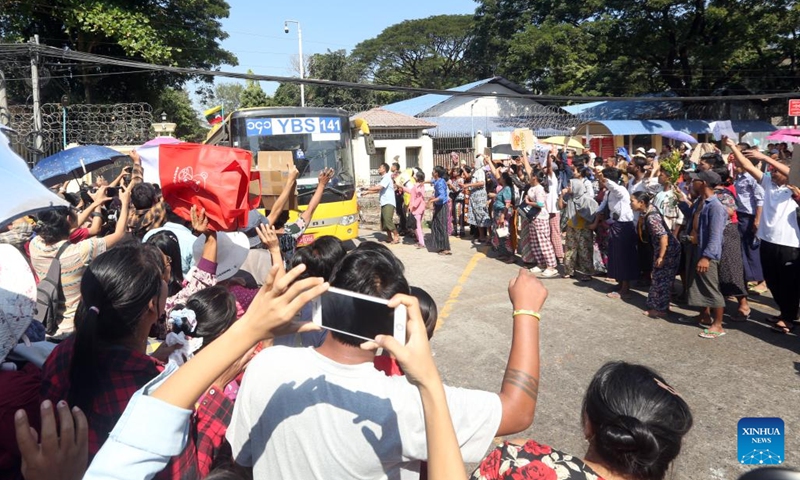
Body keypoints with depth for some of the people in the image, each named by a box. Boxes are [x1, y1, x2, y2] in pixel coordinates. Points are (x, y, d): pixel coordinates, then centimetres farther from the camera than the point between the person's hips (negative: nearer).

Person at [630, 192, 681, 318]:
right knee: (658, 278, 15)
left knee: (662, 279, -1)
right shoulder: (648, 210, 2)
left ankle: (661, 310, 8)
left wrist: (660, 257, -24)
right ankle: (658, 306, 24)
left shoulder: (651, 217, -26)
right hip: (661, 248, 9)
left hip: (669, 249, -9)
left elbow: (664, 236, -29)